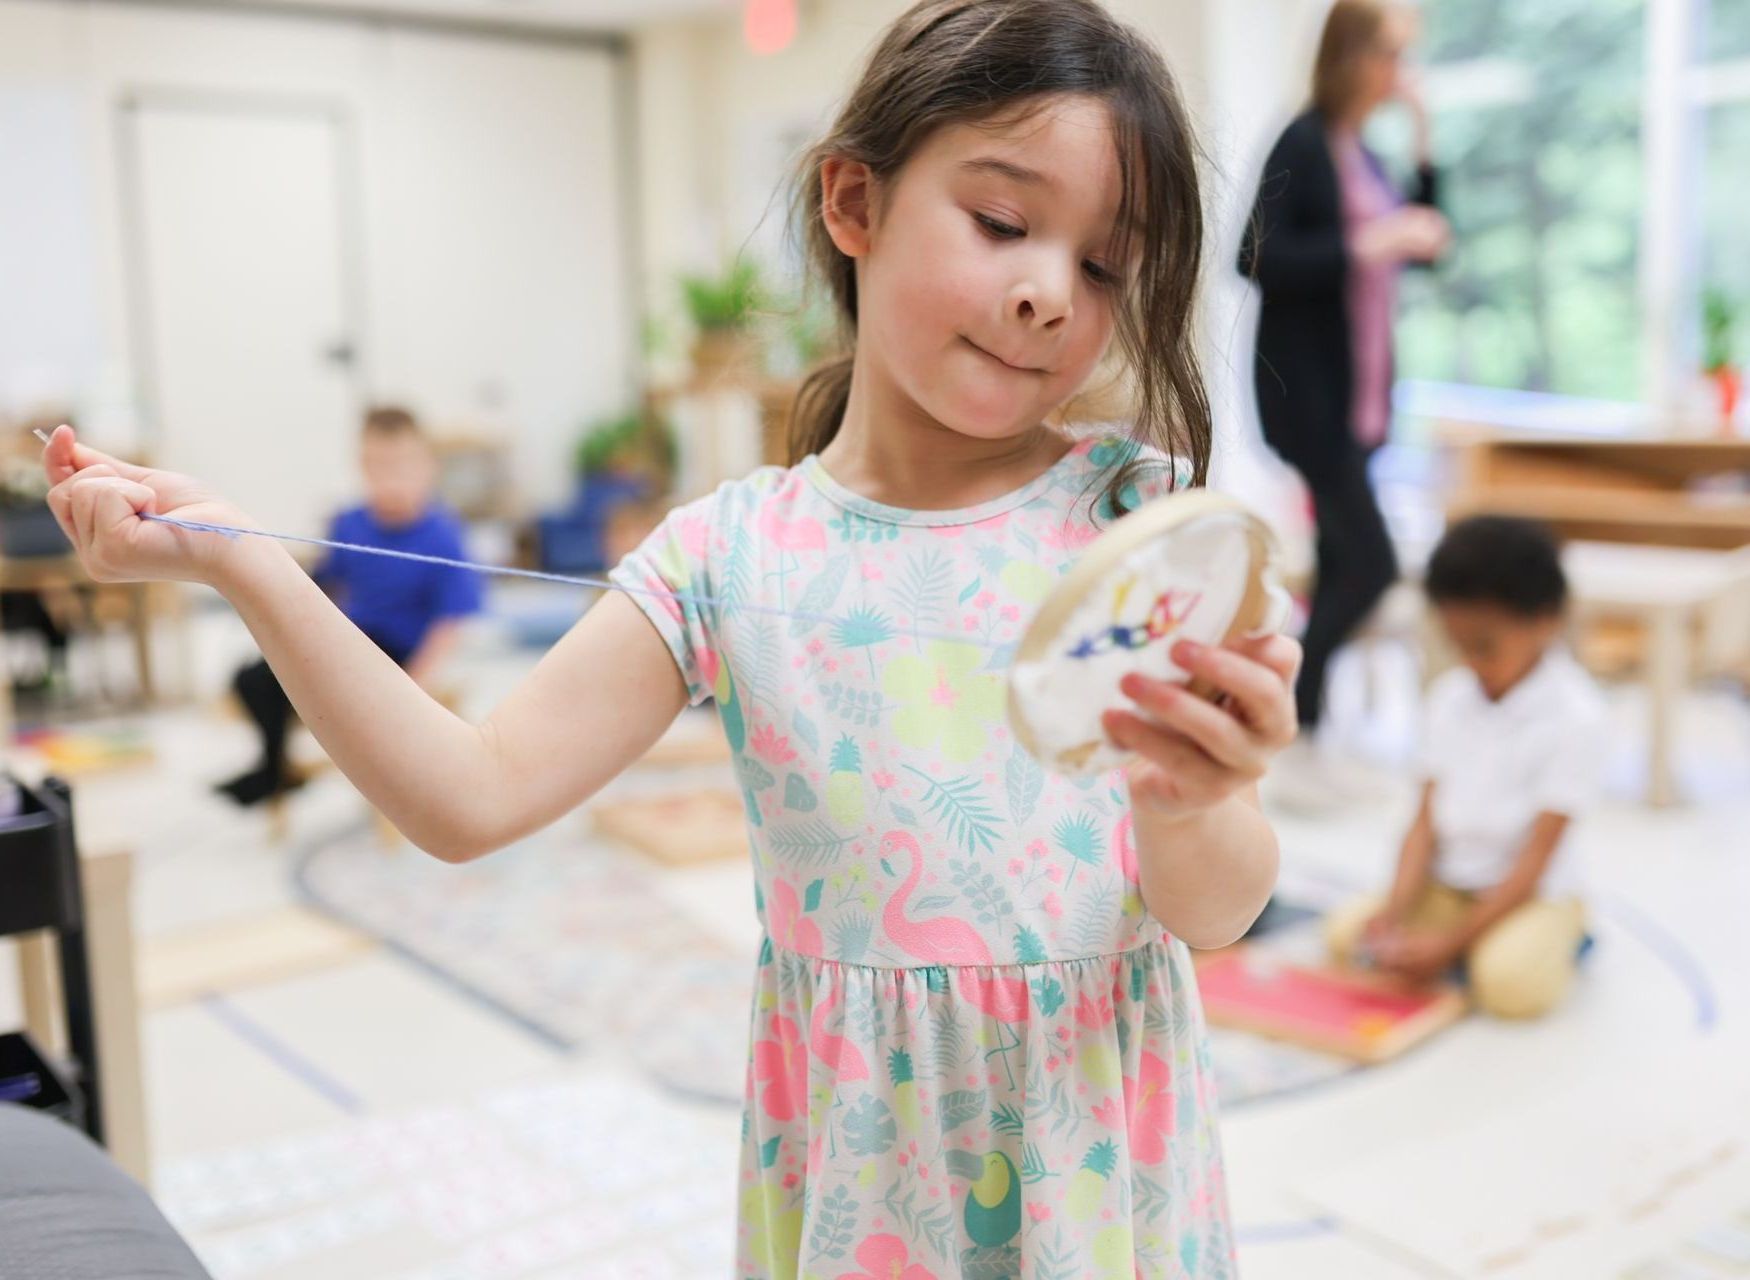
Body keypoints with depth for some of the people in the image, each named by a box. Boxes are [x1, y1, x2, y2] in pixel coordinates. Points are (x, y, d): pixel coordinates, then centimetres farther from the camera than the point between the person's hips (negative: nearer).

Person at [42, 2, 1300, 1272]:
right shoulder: (730, 555, -8)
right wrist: (236, 558, -16)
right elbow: (474, 796, -10)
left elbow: (1216, 914, -11)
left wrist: (1192, 808, -34)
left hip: (1102, 1146, 0)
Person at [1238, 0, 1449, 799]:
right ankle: (1286, 730, 1)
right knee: (1371, 563, -11)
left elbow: (1424, 247, 17)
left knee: (1339, 564, 10)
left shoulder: (1364, 156, 12)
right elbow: (1258, 258, -20)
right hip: (1308, 394, -8)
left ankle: (1304, 735, 20)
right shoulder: (1302, 147, -11)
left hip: (1359, 397, 8)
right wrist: (1368, 243, -24)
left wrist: (1425, 143, 8)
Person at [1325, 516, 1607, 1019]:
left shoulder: (1576, 717, -16)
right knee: (1346, 932, -15)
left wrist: (1452, 941, -21)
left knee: (1509, 982, -33)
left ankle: (1550, 944, 1)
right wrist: (1397, 909, -15)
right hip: (1444, 884, 5)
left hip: (1534, 893, -5)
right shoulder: (1450, 696, 1)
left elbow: (1535, 858, -17)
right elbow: (1427, 819, 0)